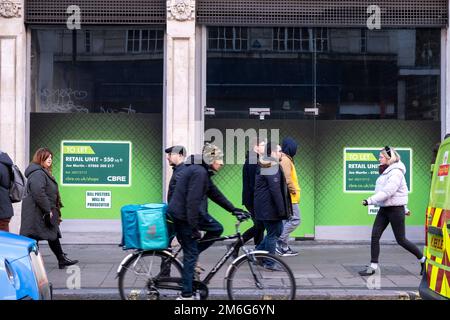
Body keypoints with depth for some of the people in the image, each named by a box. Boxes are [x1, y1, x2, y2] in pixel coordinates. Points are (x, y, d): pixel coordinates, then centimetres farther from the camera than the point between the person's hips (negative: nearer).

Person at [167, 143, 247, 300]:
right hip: (183, 216, -10)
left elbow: (215, 193, 18)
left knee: (217, 229, 10)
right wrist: (194, 227, -22)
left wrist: (233, 209, 18)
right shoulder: (199, 172, -20)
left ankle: (192, 255, 14)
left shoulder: (203, 171, 12)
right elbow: (192, 201, -24)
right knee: (191, 254, -4)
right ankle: (186, 294, 3)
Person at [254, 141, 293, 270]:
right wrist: (281, 209, -20)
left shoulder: (264, 166, 15)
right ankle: (270, 263, 9)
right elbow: (275, 189, -23)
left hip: (263, 205, 10)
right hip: (269, 206, -10)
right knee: (273, 233, 0)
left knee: (278, 229, 20)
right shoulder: (273, 167, -18)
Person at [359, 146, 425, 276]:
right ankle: (373, 266, 1)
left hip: (395, 209, -8)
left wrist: (370, 201, -26)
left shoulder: (396, 173, -16)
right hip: (384, 209, 8)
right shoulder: (386, 171, 13)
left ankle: (423, 260, 21)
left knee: (401, 240, 1)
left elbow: (387, 192, -25)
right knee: (375, 236, -3)